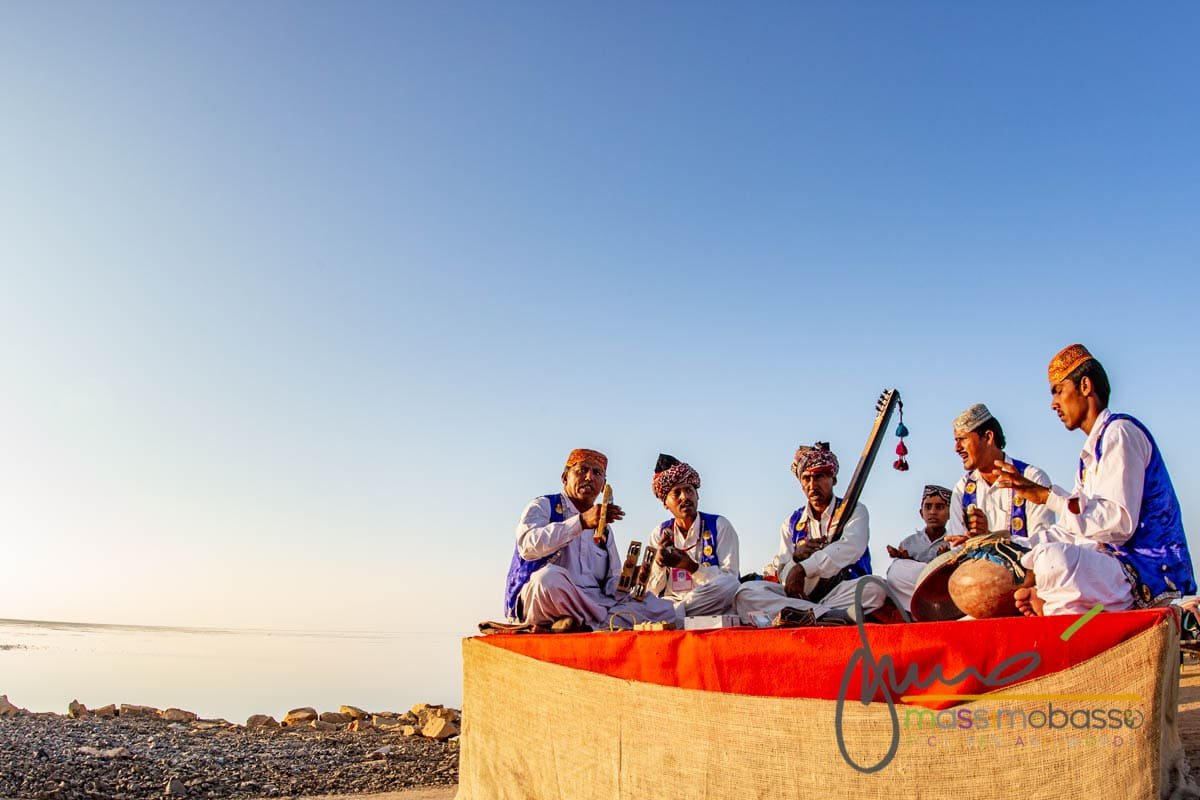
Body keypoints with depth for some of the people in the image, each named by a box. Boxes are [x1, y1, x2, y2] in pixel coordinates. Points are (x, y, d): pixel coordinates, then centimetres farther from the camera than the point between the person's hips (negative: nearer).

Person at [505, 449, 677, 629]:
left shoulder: (604, 530, 25)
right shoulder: (543, 506, 7)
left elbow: (612, 580, 20)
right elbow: (528, 546, -15)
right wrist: (582, 521, -24)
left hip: (595, 604, 6)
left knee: (664, 610, -13)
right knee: (549, 576, -40)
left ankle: (586, 627, -26)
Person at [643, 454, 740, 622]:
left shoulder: (719, 526, 1)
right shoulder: (659, 534, 10)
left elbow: (729, 579, -8)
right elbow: (651, 590, 6)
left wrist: (690, 566, -20)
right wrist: (659, 560, -13)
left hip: (710, 606, 2)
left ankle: (672, 615, -22)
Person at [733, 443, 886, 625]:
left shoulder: (854, 511, 11)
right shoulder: (792, 522, 20)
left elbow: (851, 548, -12)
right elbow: (783, 576, 12)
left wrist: (803, 568, -18)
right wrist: (796, 557, -11)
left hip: (844, 593, -2)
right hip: (799, 595, 3)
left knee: (874, 589, -35)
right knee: (746, 591, -23)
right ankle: (831, 615, -36)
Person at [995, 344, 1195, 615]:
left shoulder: (1120, 432, -9)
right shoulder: (1092, 451, 20)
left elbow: (1119, 523, -21)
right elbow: (1075, 528, 14)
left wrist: (1048, 496, -23)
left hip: (1151, 576, -10)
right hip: (1121, 565, 10)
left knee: (1052, 560, -35)